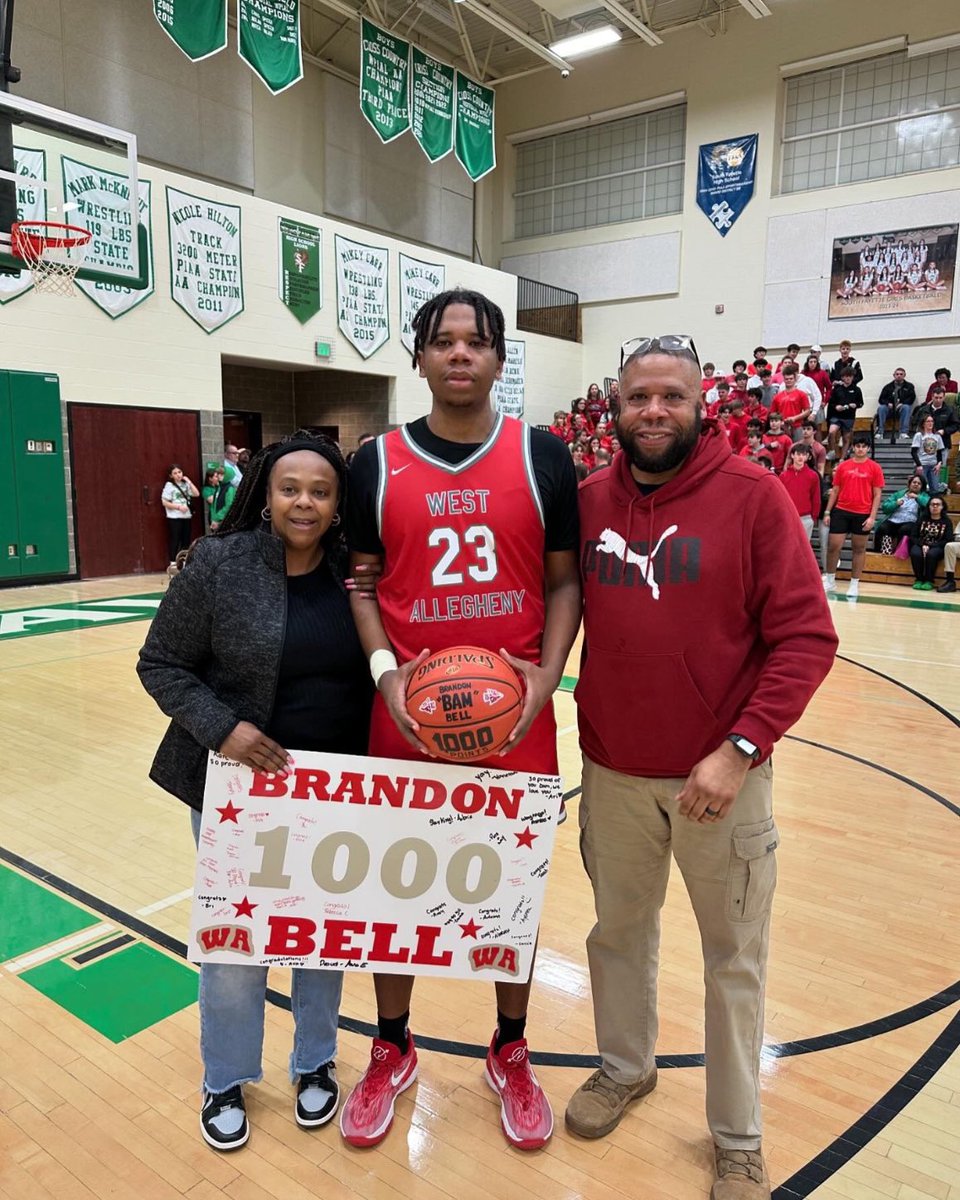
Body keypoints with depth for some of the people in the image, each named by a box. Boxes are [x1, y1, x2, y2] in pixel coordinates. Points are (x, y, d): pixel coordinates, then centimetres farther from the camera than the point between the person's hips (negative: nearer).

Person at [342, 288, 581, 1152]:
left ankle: (511, 1053, 38)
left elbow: (564, 580, 2)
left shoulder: (543, 457, 0)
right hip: (407, 713, 1)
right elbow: (362, 581, 5)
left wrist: (546, 675, -12)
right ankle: (392, 1050, 39)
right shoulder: (377, 463, 2)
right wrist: (386, 670, -10)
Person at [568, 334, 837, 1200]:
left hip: (722, 775, -3)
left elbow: (806, 638, -13)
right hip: (613, 773, 3)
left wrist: (739, 750, -18)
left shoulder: (753, 495, -10)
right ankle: (625, 1067, 48)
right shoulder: (588, 501, 0)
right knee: (619, 931, 21)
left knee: (734, 958, 14)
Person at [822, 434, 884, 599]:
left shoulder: (874, 467, 0)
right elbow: (835, 490, 9)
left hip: (862, 515, -1)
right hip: (841, 511, 1)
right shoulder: (842, 466, 5)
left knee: (859, 549, 7)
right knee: (833, 546, 0)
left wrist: (872, 517, -9)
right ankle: (829, 580, 16)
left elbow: (877, 494, -1)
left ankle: (854, 585, 15)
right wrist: (827, 512, 4)